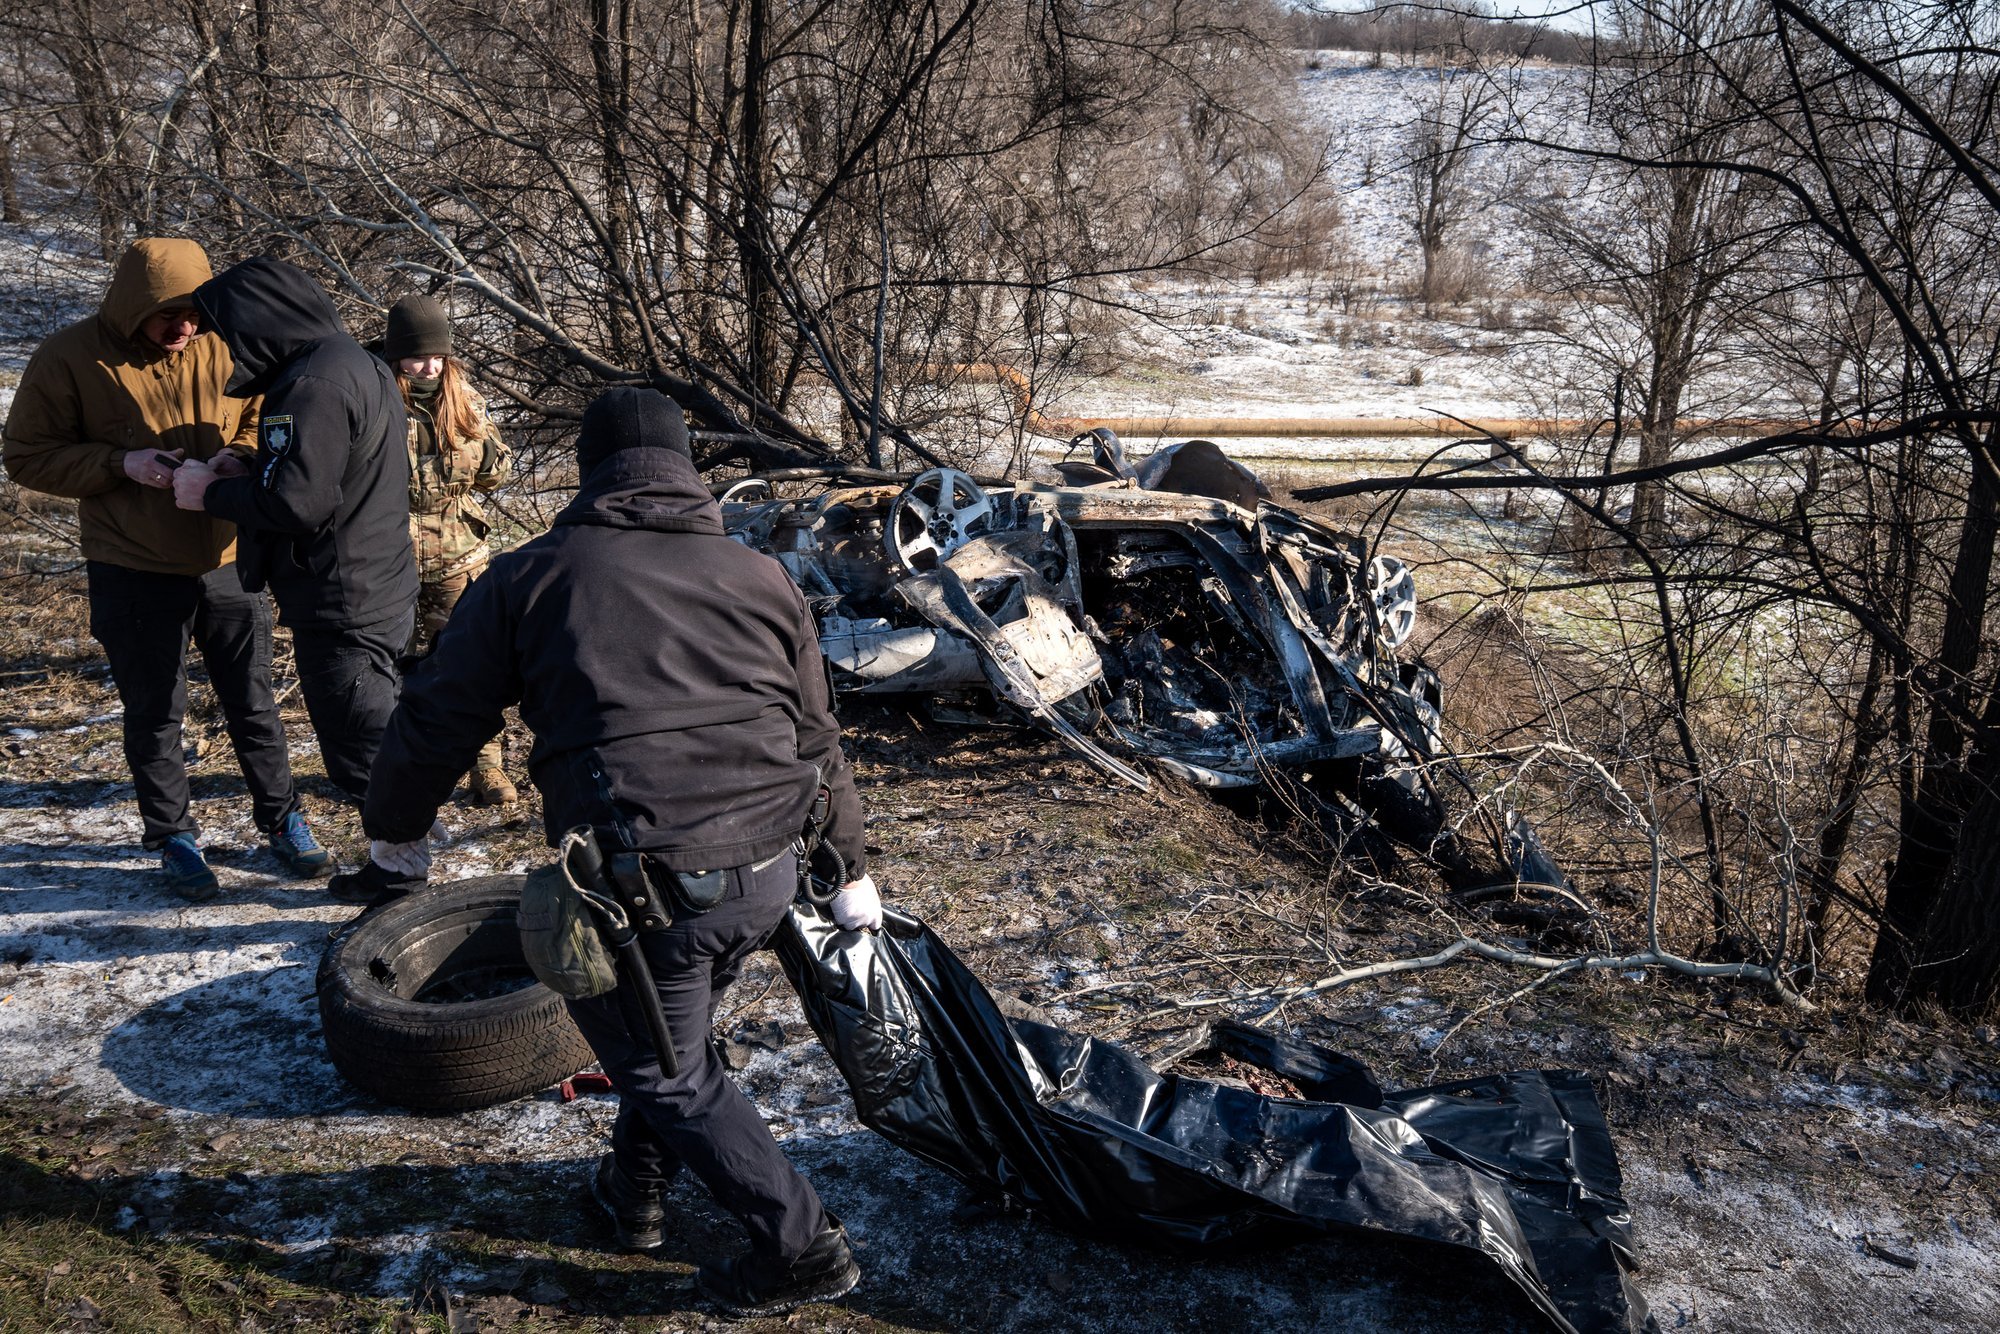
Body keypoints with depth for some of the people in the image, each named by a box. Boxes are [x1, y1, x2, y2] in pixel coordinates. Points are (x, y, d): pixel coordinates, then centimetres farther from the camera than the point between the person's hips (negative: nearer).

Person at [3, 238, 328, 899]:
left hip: (227, 562, 2)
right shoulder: (70, 359, -11)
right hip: (133, 573, -2)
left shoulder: (222, 348, -5)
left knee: (253, 701, 13)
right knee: (153, 714, 11)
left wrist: (239, 455, -13)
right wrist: (121, 464, -21)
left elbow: (260, 418, 10)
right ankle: (172, 837, 28)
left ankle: (281, 818, 29)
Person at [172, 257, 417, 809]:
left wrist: (212, 491, -10)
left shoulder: (313, 387, -21)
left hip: (343, 612, -11)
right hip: (379, 593, 11)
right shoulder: (353, 363, 12)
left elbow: (296, 503, -25)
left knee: (363, 763, -1)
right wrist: (238, 472, 8)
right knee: (380, 747, 22)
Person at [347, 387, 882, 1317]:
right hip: (766, 876, 5)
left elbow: (436, 721, 8)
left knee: (670, 1075, 16)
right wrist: (850, 871, 25)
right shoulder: (762, 578, 11)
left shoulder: (531, 576, 3)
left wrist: (393, 836, 25)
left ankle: (802, 1247, 21)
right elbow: (819, 741, 16)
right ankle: (635, 1192, 45)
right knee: (670, 1030, 29)